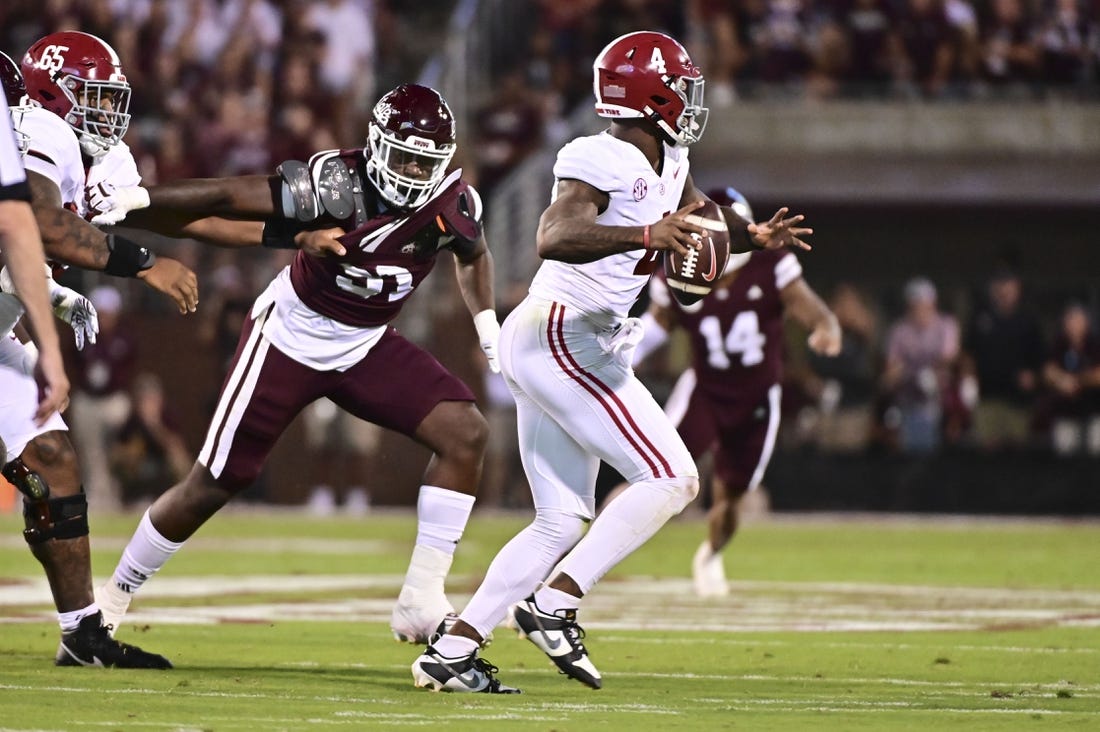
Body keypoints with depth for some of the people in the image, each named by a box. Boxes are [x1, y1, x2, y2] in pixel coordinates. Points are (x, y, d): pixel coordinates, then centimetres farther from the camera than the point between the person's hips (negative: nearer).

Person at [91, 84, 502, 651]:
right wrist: (119, 207, -33)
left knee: (465, 433, -14)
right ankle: (113, 597, 21)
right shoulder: (337, 186, -28)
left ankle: (421, 601, -11)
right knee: (213, 485, 0)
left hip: (366, 346, 5)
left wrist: (488, 327, 5)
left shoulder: (453, 203, -11)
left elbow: (473, 255, 15)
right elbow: (225, 199, -30)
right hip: (291, 336, -5)